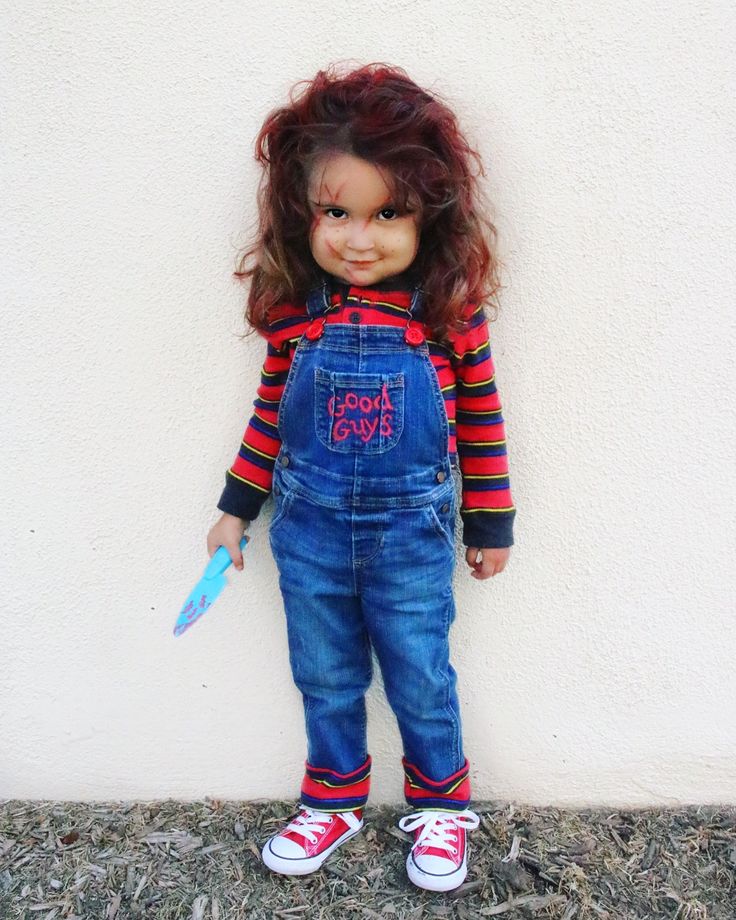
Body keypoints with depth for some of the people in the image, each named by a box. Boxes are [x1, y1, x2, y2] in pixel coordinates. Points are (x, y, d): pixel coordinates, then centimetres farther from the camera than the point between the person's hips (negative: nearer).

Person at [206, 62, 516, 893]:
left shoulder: (449, 309, -11)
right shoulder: (294, 309, -6)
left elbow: (479, 418, -2)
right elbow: (270, 412, 6)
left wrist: (490, 523, 4)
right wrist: (235, 510, 11)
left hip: (411, 531, -2)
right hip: (308, 527, 3)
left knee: (421, 680, 14)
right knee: (324, 680, 19)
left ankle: (440, 807, 40)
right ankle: (333, 801, 43)